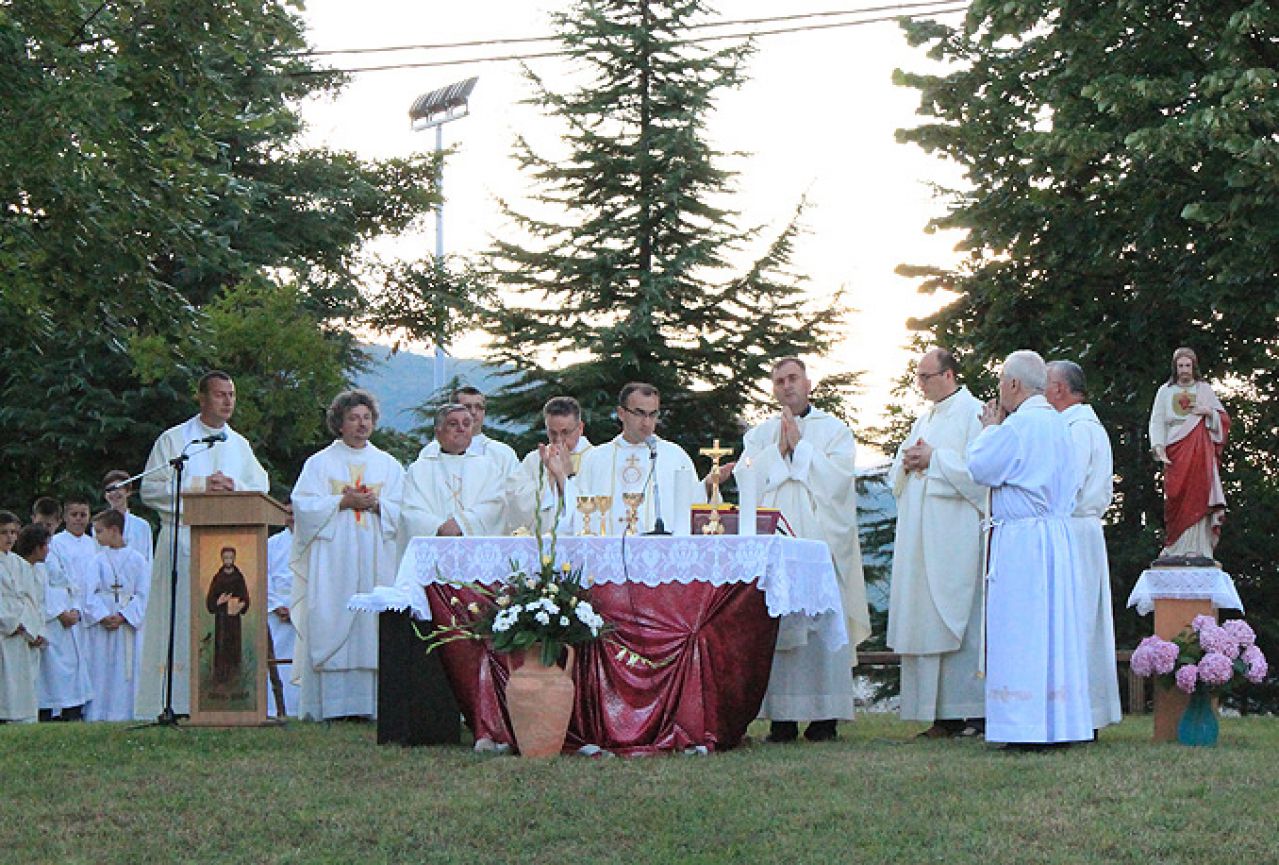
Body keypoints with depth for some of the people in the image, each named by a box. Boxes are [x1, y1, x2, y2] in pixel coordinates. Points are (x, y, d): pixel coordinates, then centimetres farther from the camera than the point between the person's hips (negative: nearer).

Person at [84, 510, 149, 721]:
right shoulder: (97, 559, 5)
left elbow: (142, 594, -1)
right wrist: (102, 616, -16)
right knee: (99, 671, -1)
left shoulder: (137, 560, 3)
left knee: (124, 672, -1)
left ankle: (121, 715, 3)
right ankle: (95, 716, 2)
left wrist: (122, 617, -13)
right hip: (100, 624, 1)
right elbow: (89, 593, -2)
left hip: (127, 624, -1)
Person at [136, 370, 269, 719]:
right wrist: (198, 487, -12)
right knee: (181, 622, -8)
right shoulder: (173, 440, 5)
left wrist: (233, 487, -8)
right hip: (183, 540, -4)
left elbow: (262, 489, 12)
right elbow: (151, 489, -3)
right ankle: (176, 703, -9)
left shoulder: (240, 445, 17)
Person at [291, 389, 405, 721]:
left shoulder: (388, 465, 16)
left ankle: (371, 703, -5)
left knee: (373, 630, -5)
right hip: (332, 560, -2)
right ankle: (327, 703, -10)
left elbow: (401, 511, 10)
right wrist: (344, 502, -10)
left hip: (375, 560, 2)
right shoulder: (320, 463, 9)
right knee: (329, 628, -9)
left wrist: (375, 504, -8)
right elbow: (304, 506, -2)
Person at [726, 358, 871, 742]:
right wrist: (779, 450, -4)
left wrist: (799, 445, -4)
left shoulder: (834, 430, 10)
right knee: (775, 625, -4)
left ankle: (825, 716, -6)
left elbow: (837, 479, -5)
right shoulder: (760, 434, 18)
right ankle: (782, 716, -2)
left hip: (820, 541, -2)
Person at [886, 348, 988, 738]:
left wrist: (933, 459, -12)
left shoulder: (973, 413, -3)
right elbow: (896, 476, 24)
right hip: (920, 537, 8)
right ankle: (941, 715, 4)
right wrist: (907, 462, 2)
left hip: (957, 534, -8)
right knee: (924, 621, 3)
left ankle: (974, 712, -8)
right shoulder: (923, 420, 22)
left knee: (959, 621, -10)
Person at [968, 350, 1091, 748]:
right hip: (1056, 535, 9)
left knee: (1021, 632, -6)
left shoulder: (1019, 424, -14)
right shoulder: (1057, 424, 13)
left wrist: (990, 428, 6)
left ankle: (1027, 728, -8)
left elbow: (980, 467, -10)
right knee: (1053, 626, 10)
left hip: (1020, 537, -9)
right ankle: (1060, 725, 11)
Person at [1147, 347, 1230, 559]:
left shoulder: (1204, 389, 12)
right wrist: (1158, 446, -11)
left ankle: (1198, 548, -9)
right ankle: (1176, 547, -4)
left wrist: (1208, 412, -5)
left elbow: (1224, 418, 16)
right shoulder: (1165, 391, 10)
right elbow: (1157, 422, 4)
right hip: (1176, 453, 0)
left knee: (1199, 498, -8)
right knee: (1177, 499, -7)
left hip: (1201, 452, 0)